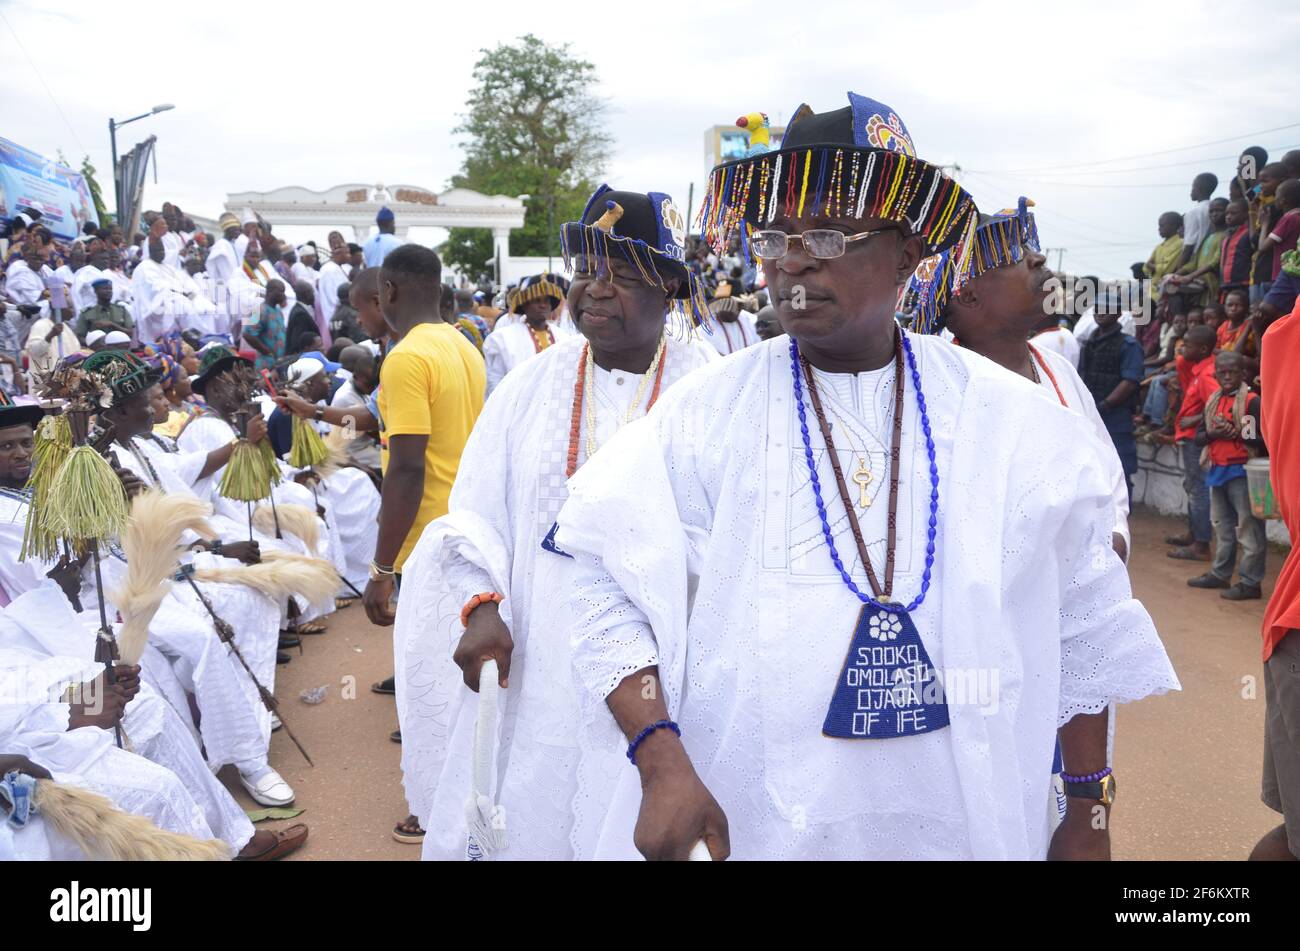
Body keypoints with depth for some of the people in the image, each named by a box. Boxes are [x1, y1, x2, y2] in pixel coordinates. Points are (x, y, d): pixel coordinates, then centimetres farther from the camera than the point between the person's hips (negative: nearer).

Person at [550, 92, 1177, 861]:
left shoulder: (1010, 418, -1)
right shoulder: (706, 413, -6)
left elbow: (1082, 624, 5)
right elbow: (612, 594, -8)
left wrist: (1089, 814, 6)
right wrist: (661, 760, -21)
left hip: (967, 824, 2)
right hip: (746, 823, -1)